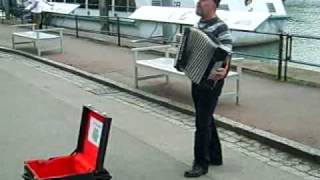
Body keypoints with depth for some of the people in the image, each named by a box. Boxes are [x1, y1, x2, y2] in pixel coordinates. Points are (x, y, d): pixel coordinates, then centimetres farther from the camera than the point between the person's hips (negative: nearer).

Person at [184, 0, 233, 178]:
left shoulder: (220, 28, -18)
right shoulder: (199, 24, 8)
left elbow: (226, 55, -26)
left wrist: (223, 71, -43)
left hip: (210, 82, -9)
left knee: (202, 121, -3)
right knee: (206, 118, 17)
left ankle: (201, 163, 9)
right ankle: (215, 156, 30)